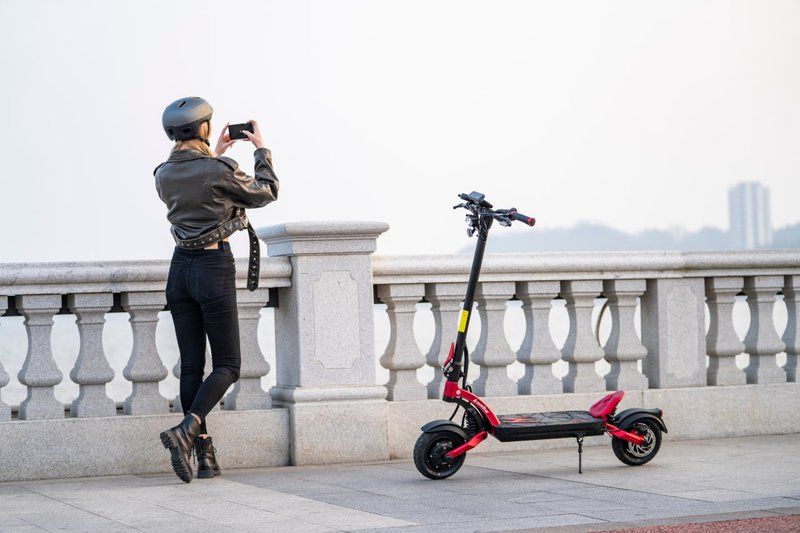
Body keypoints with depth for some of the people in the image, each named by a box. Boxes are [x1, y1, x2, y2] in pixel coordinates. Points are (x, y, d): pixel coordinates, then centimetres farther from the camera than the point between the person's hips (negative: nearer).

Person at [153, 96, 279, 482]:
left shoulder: (164, 174, 4)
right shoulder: (219, 171, -14)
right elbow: (266, 193, 1)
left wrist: (216, 154, 31)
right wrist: (261, 150, 14)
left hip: (180, 269, 6)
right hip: (214, 267, -6)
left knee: (191, 365, 7)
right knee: (227, 365, 1)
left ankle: (204, 456, 6)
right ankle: (186, 430, -21)